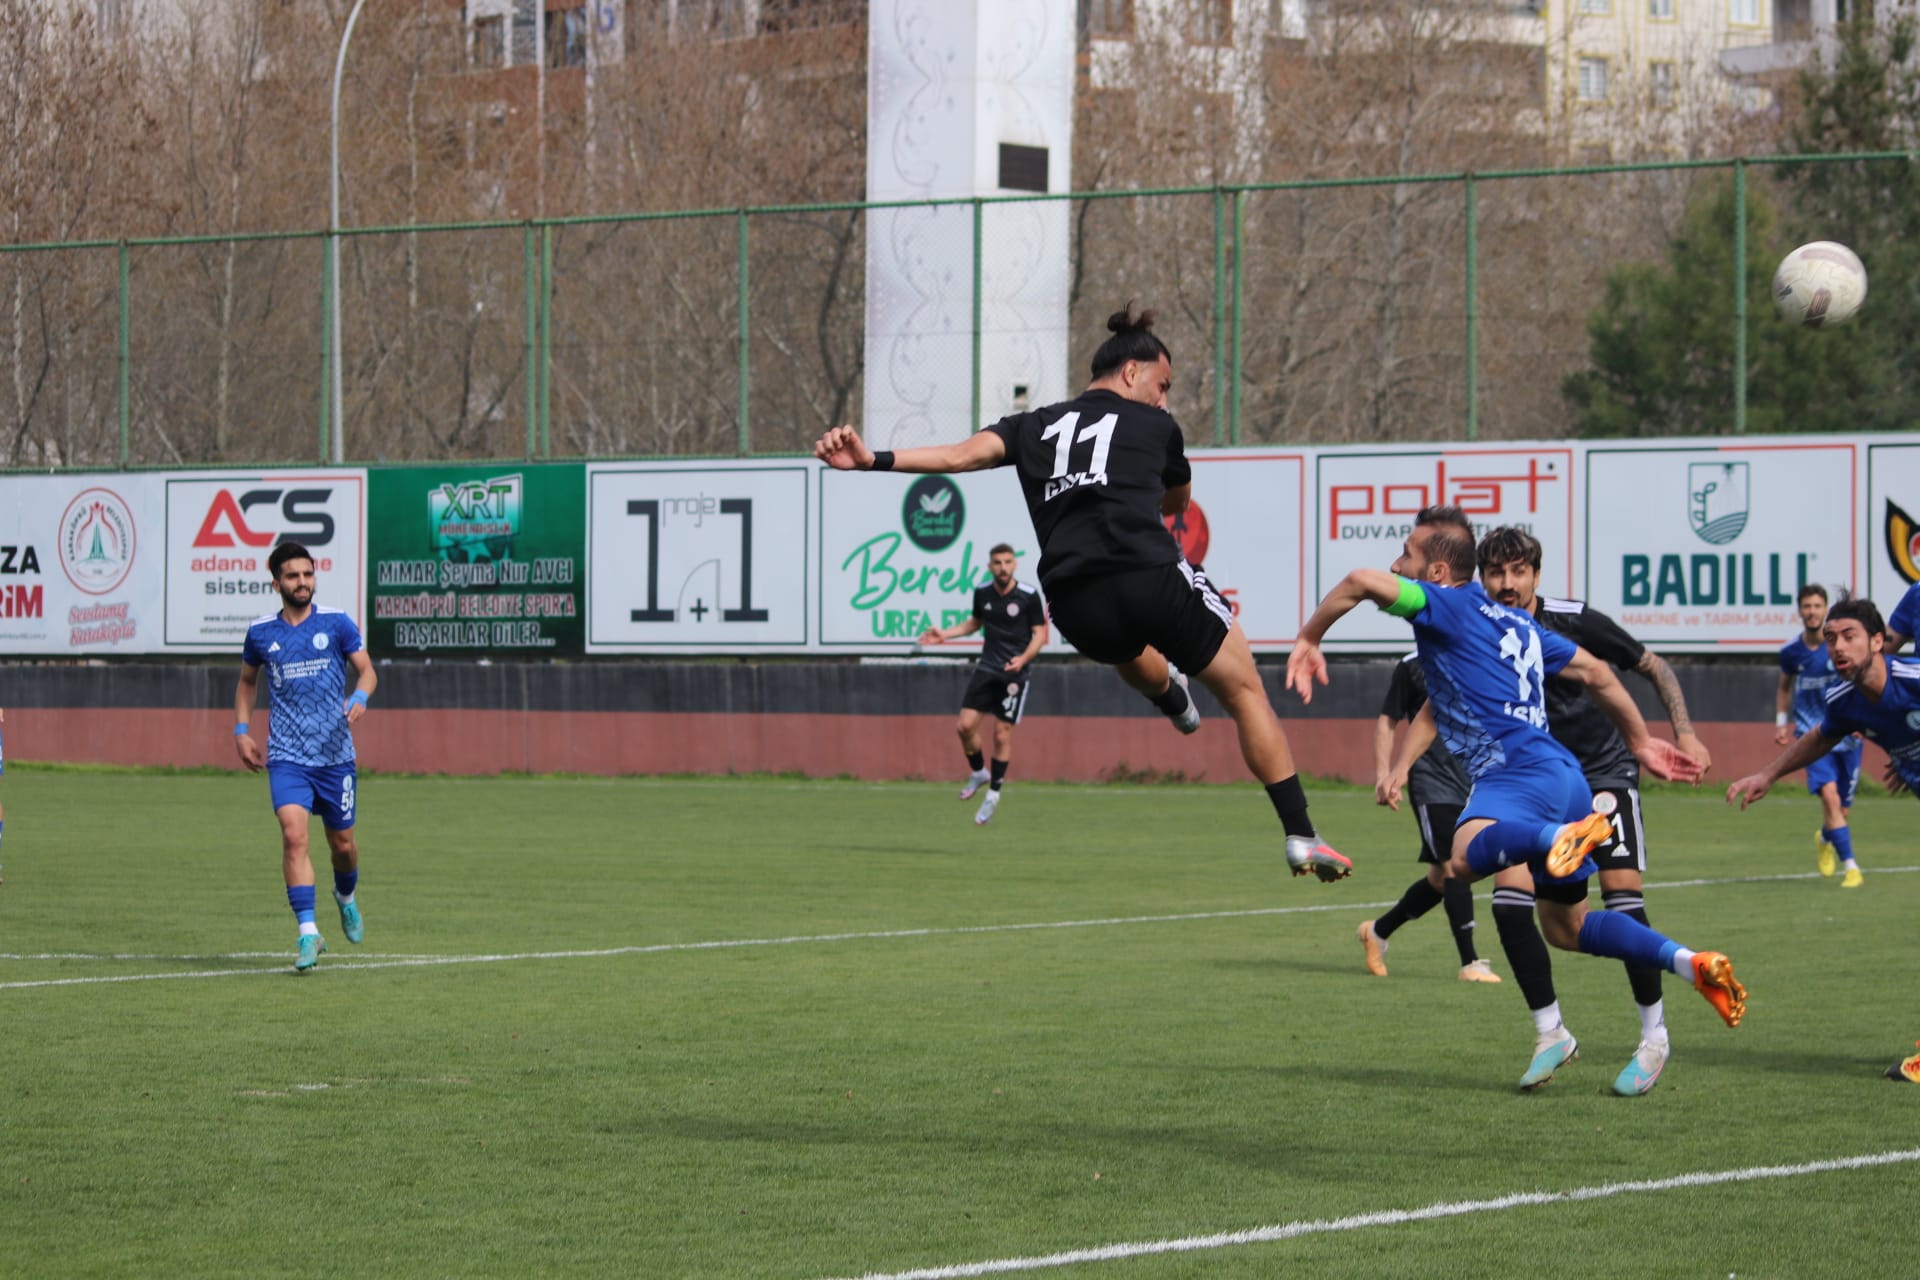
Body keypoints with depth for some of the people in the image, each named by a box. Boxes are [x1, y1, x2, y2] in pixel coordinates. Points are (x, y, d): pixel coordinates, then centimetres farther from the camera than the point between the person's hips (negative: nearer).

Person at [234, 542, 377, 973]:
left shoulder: (336, 623, 0)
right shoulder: (260, 632, 4)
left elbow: (366, 670, 1)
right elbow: (246, 681, 21)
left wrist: (359, 698, -21)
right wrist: (241, 731, 10)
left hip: (335, 755, 0)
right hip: (286, 756, 0)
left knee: (342, 844, 10)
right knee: (294, 835, -19)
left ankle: (345, 896, 44)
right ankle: (308, 931, -20)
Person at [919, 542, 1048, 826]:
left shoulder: (1029, 596, -10)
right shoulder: (982, 592, 2)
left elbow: (1040, 633, -4)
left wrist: (1023, 658, -21)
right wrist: (945, 634, 8)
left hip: (1015, 672, -4)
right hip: (987, 668, 4)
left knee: (1002, 733, -2)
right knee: (966, 724, -7)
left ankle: (993, 794, 12)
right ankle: (978, 773, 20)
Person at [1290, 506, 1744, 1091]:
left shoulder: (1447, 605, 0)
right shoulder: (1513, 620, 25)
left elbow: (1362, 582, -15)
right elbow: (1598, 674, 31)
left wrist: (1309, 640, -1)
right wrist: (1640, 740, 41)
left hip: (1517, 771, -9)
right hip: (1562, 774, 9)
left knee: (1468, 854, -38)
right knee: (1565, 926, 21)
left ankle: (1564, 837, -59)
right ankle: (1694, 964, 13)